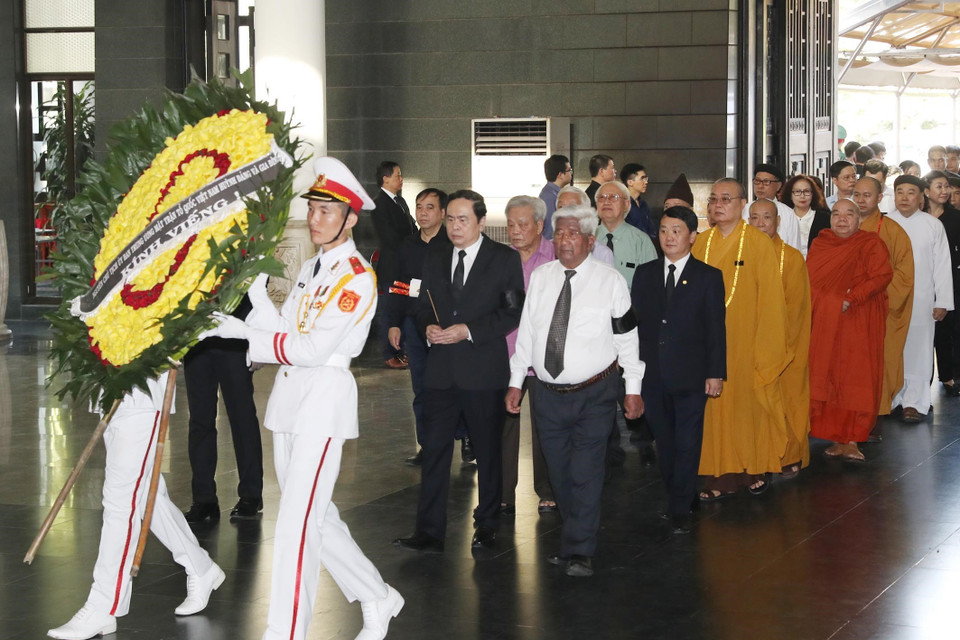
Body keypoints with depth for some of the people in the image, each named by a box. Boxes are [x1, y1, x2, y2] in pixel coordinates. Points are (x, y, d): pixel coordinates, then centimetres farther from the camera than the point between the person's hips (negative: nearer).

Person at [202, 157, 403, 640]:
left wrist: (242, 333, -19)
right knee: (317, 517, 15)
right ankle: (377, 599, 31)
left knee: (296, 522, -10)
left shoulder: (357, 279, -12)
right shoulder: (310, 269, 16)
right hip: (290, 395, 9)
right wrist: (256, 292, -6)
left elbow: (312, 348, -20)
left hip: (325, 396, -9)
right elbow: (282, 334, 8)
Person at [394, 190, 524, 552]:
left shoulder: (505, 259, -2)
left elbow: (513, 311, -7)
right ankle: (429, 532, 2)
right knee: (434, 450, -1)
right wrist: (428, 327, -5)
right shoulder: (435, 257, 12)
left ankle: (487, 524, 24)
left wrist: (468, 331, -15)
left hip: (484, 371, -3)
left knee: (488, 451, 9)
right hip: (441, 370, 3)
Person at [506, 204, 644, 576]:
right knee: (559, 473, 12)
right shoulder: (540, 278, 5)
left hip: (594, 394, -4)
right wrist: (516, 382, 9)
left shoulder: (610, 280, -5)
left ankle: (579, 552, -2)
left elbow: (627, 336, -2)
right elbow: (526, 332, 10)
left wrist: (633, 388, -2)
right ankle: (573, 540, 28)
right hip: (549, 393, 4)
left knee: (586, 474, -8)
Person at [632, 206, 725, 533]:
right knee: (665, 442, 11)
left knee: (687, 443, -1)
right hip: (652, 374, 3)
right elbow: (634, 322, 10)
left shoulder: (709, 277, 1)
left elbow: (716, 328, -1)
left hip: (691, 375, -3)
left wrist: (715, 373, -7)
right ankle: (676, 497, 25)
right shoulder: (644, 274, 9)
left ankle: (680, 509, 6)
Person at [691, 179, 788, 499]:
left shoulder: (759, 243, -5)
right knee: (715, 404, 3)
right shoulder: (701, 243, 7)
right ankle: (723, 475, 9)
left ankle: (755, 468, 19)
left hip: (746, 341, -3)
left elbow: (769, 297, -5)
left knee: (750, 401, 4)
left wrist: (766, 348, -9)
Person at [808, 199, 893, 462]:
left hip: (858, 322, -3)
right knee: (825, 377, -1)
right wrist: (834, 299, -4)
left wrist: (851, 299, -17)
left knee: (856, 379, -6)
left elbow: (882, 276, -10)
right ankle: (836, 439, 5)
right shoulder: (820, 243, 14)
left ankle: (851, 440, -3)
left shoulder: (871, 244, 2)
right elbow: (808, 278, 11)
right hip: (823, 323, 3)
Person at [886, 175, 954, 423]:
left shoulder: (933, 225, 4)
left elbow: (942, 265, 4)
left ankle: (914, 402, 5)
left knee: (917, 349, -1)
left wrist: (943, 302, 0)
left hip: (921, 300, -1)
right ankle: (890, 398, 11)